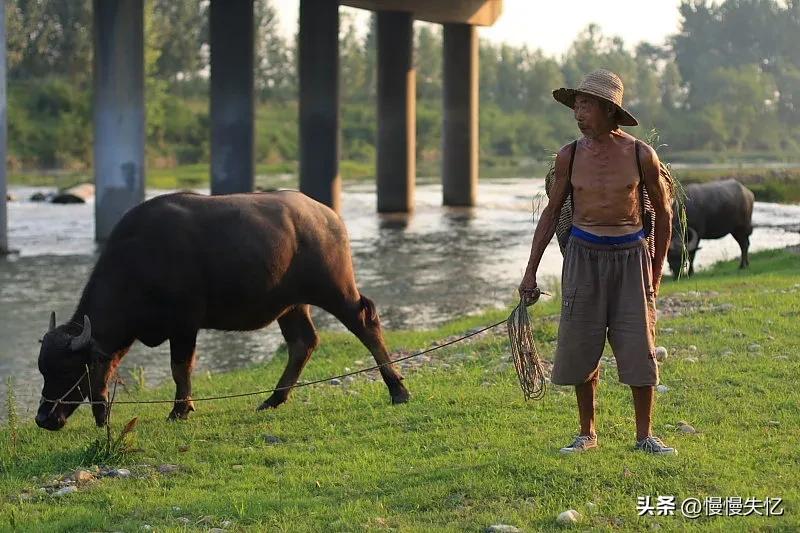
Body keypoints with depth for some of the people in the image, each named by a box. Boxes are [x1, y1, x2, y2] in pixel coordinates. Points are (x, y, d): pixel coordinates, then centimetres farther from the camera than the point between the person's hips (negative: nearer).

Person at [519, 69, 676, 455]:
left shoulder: (641, 156, -6)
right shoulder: (569, 157, -1)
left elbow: (663, 212, 6)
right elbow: (552, 212, 9)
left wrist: (656, 272, 10)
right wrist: (530, 272, 7)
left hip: (630, 255, -1)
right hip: (584, 254, 2)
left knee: (639, 348, -2)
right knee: (581, 347, 3)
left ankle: (644, 435, 11)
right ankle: (587, 434, 18)